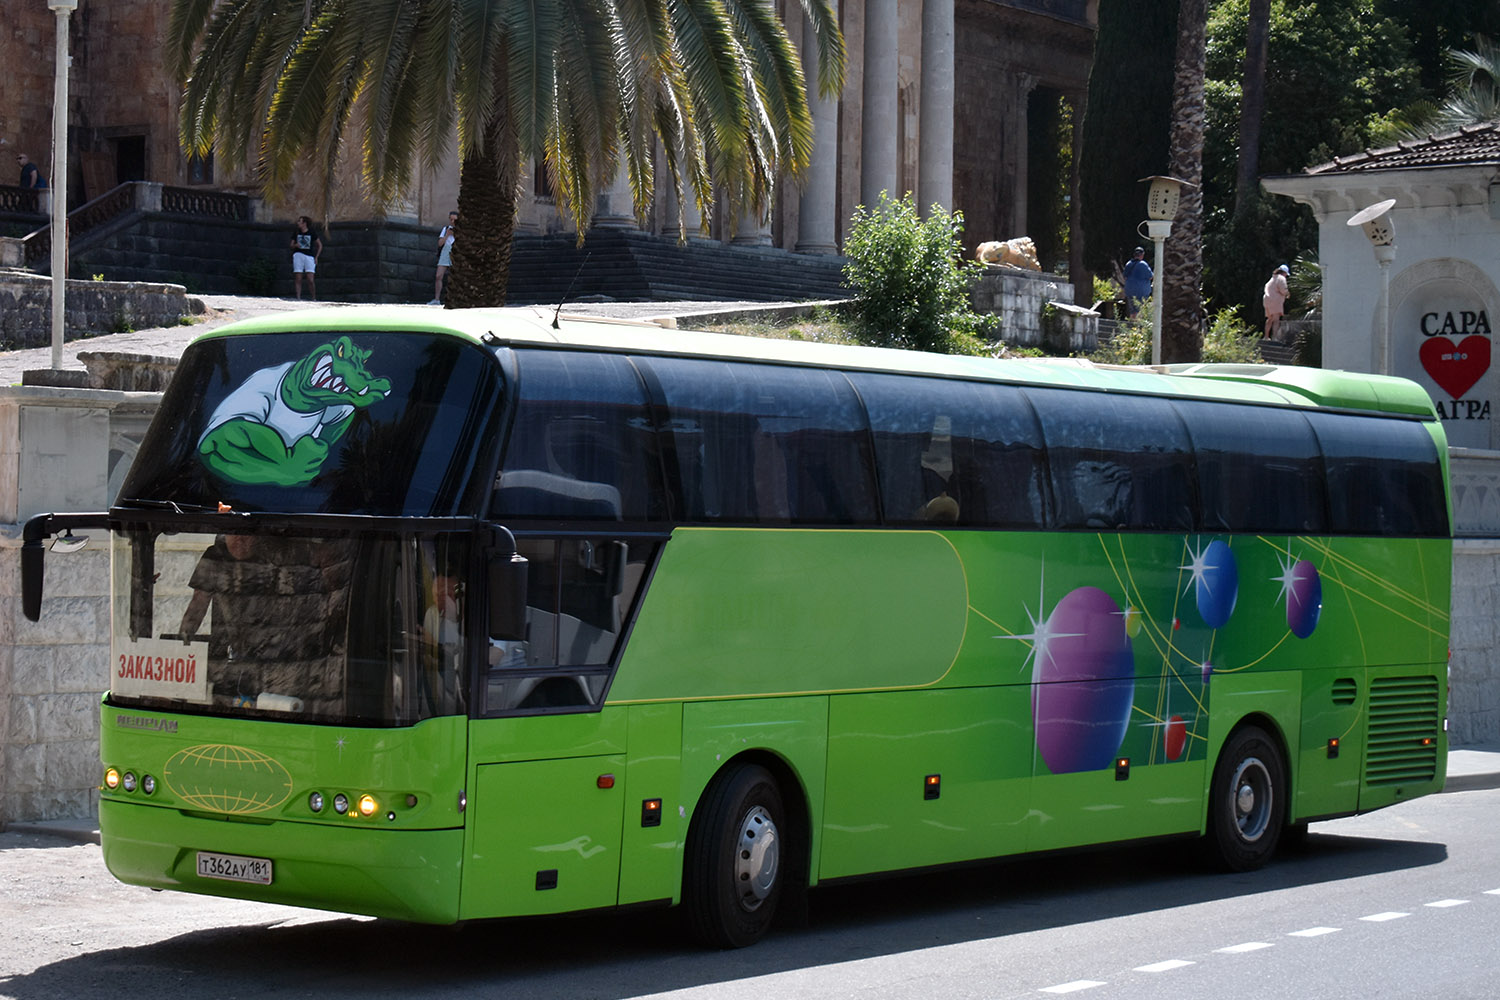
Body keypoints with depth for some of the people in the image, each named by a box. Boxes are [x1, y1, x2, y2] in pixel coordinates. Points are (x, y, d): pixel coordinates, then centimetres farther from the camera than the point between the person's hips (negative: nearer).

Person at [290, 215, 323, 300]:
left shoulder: (312, 232, 3)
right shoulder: (296, 233, 10)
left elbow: (320, 245, 9)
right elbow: (291, 245, 15)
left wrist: (316, 257, 2)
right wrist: (295, 245, -8)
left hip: (309, 256, -2)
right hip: (298, 255, 2)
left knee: (311, 280, -8)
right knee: (298, 279, -4)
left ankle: (314, 299, 2)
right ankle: (298, 298, -3)